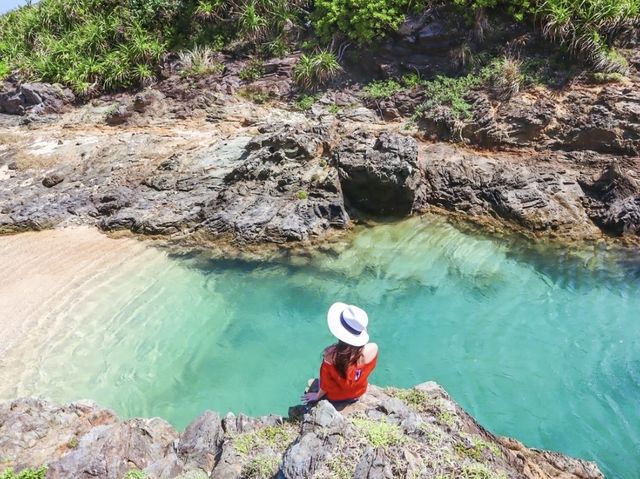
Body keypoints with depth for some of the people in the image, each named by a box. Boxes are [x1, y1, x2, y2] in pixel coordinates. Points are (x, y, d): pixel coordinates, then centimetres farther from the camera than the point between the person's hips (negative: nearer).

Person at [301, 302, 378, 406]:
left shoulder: (331, 355, -41)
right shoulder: (373, 349, -34)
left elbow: (325, 382, -20)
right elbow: (368, 370, -10)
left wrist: (318, 396, 2)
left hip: (335, 397, -3)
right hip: (359, 393, 3)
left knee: (314, 383, 31)